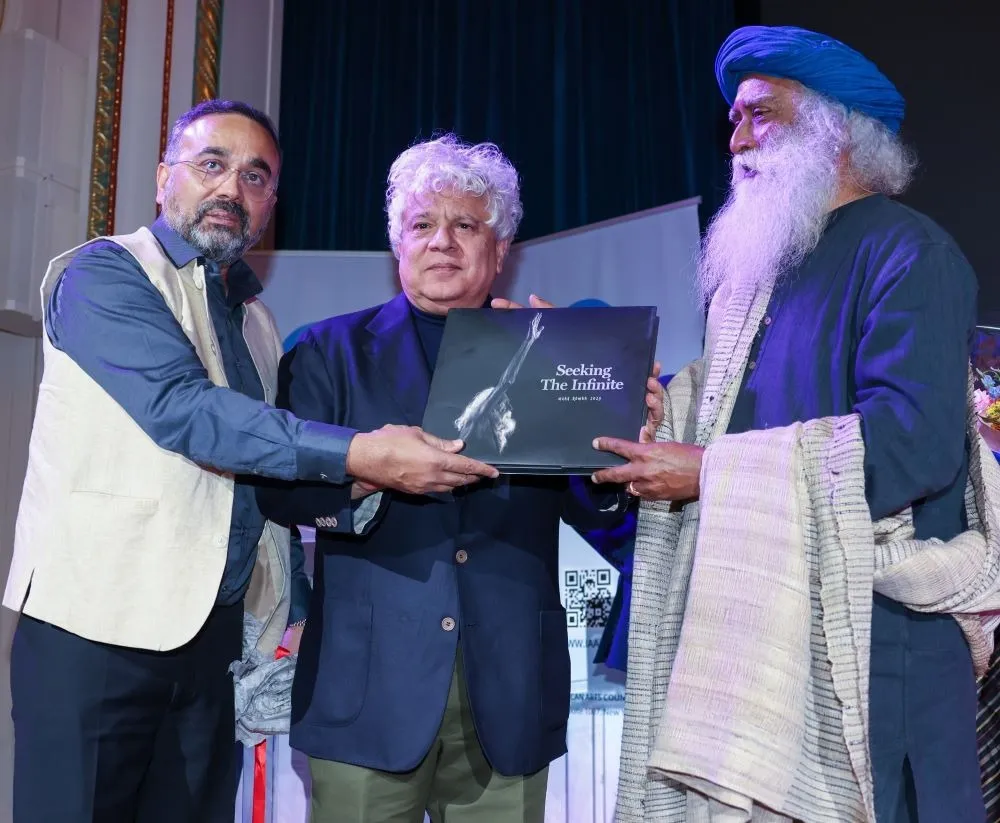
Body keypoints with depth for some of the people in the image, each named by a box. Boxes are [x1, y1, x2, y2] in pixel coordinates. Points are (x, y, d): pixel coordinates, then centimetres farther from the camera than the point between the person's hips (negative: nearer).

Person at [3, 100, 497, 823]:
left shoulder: (254, 316, 17)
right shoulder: (105, 273, -4)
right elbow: (180, 407, -20)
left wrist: (355, 493, 0)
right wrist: (356, 453, -26)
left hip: (213, 629, 6)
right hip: (99, 620, -6)